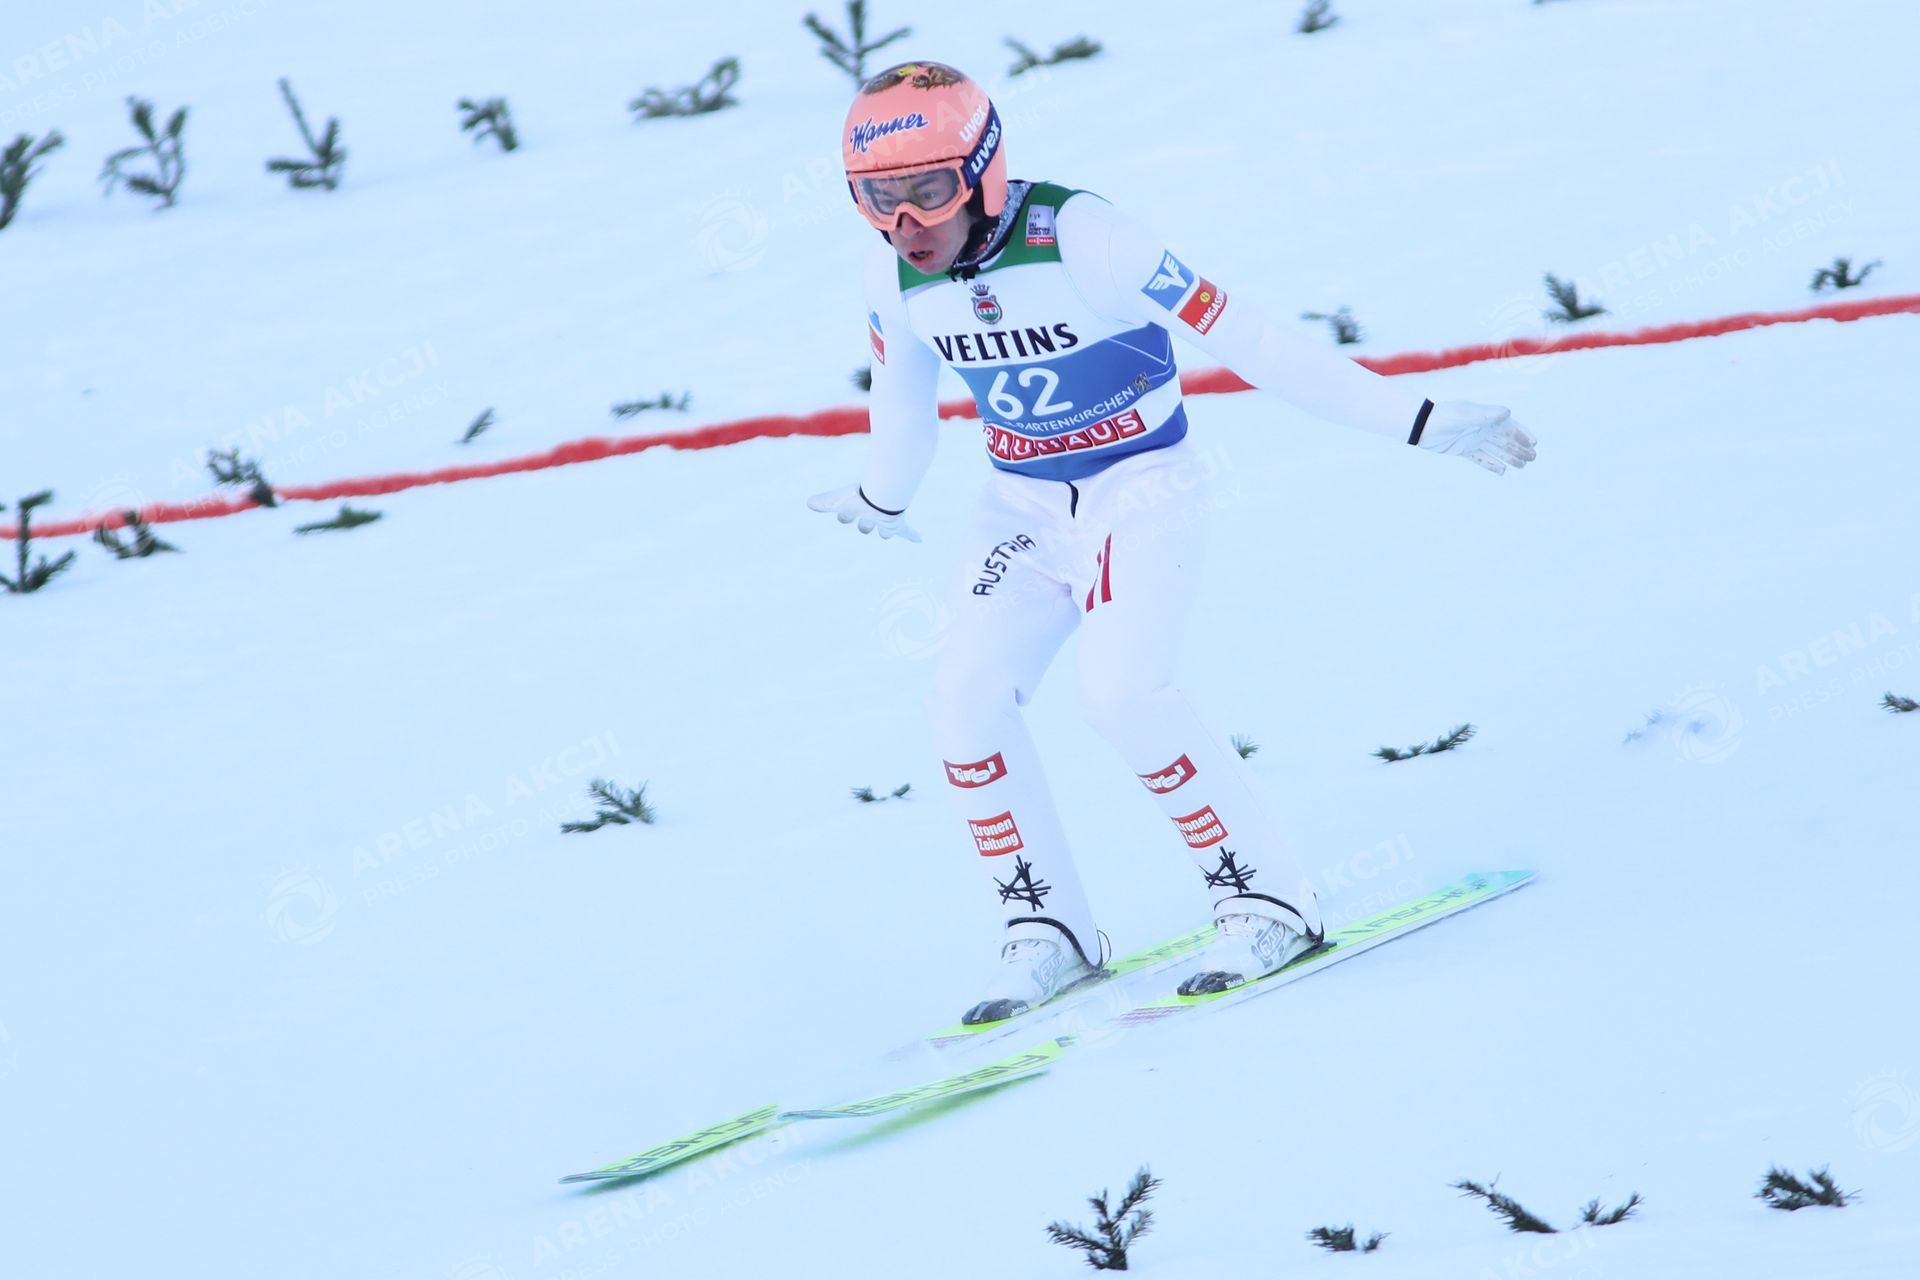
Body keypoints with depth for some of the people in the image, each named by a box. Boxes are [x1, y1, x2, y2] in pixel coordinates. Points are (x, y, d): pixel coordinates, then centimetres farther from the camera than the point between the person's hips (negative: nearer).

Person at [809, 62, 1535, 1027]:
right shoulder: (896, 279, -9)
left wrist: (1417, 422, -24)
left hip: (1142, 488, -6)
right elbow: (902, 395, 15)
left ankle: (1266, 900, -9)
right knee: (966, 701, -11)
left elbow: (1247, 342, -26)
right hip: (1024, 505, 6)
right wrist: (880, 503, 32)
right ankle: (1047, 930, 5)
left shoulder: (1080, 241, -27)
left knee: (1123, 693, -24)